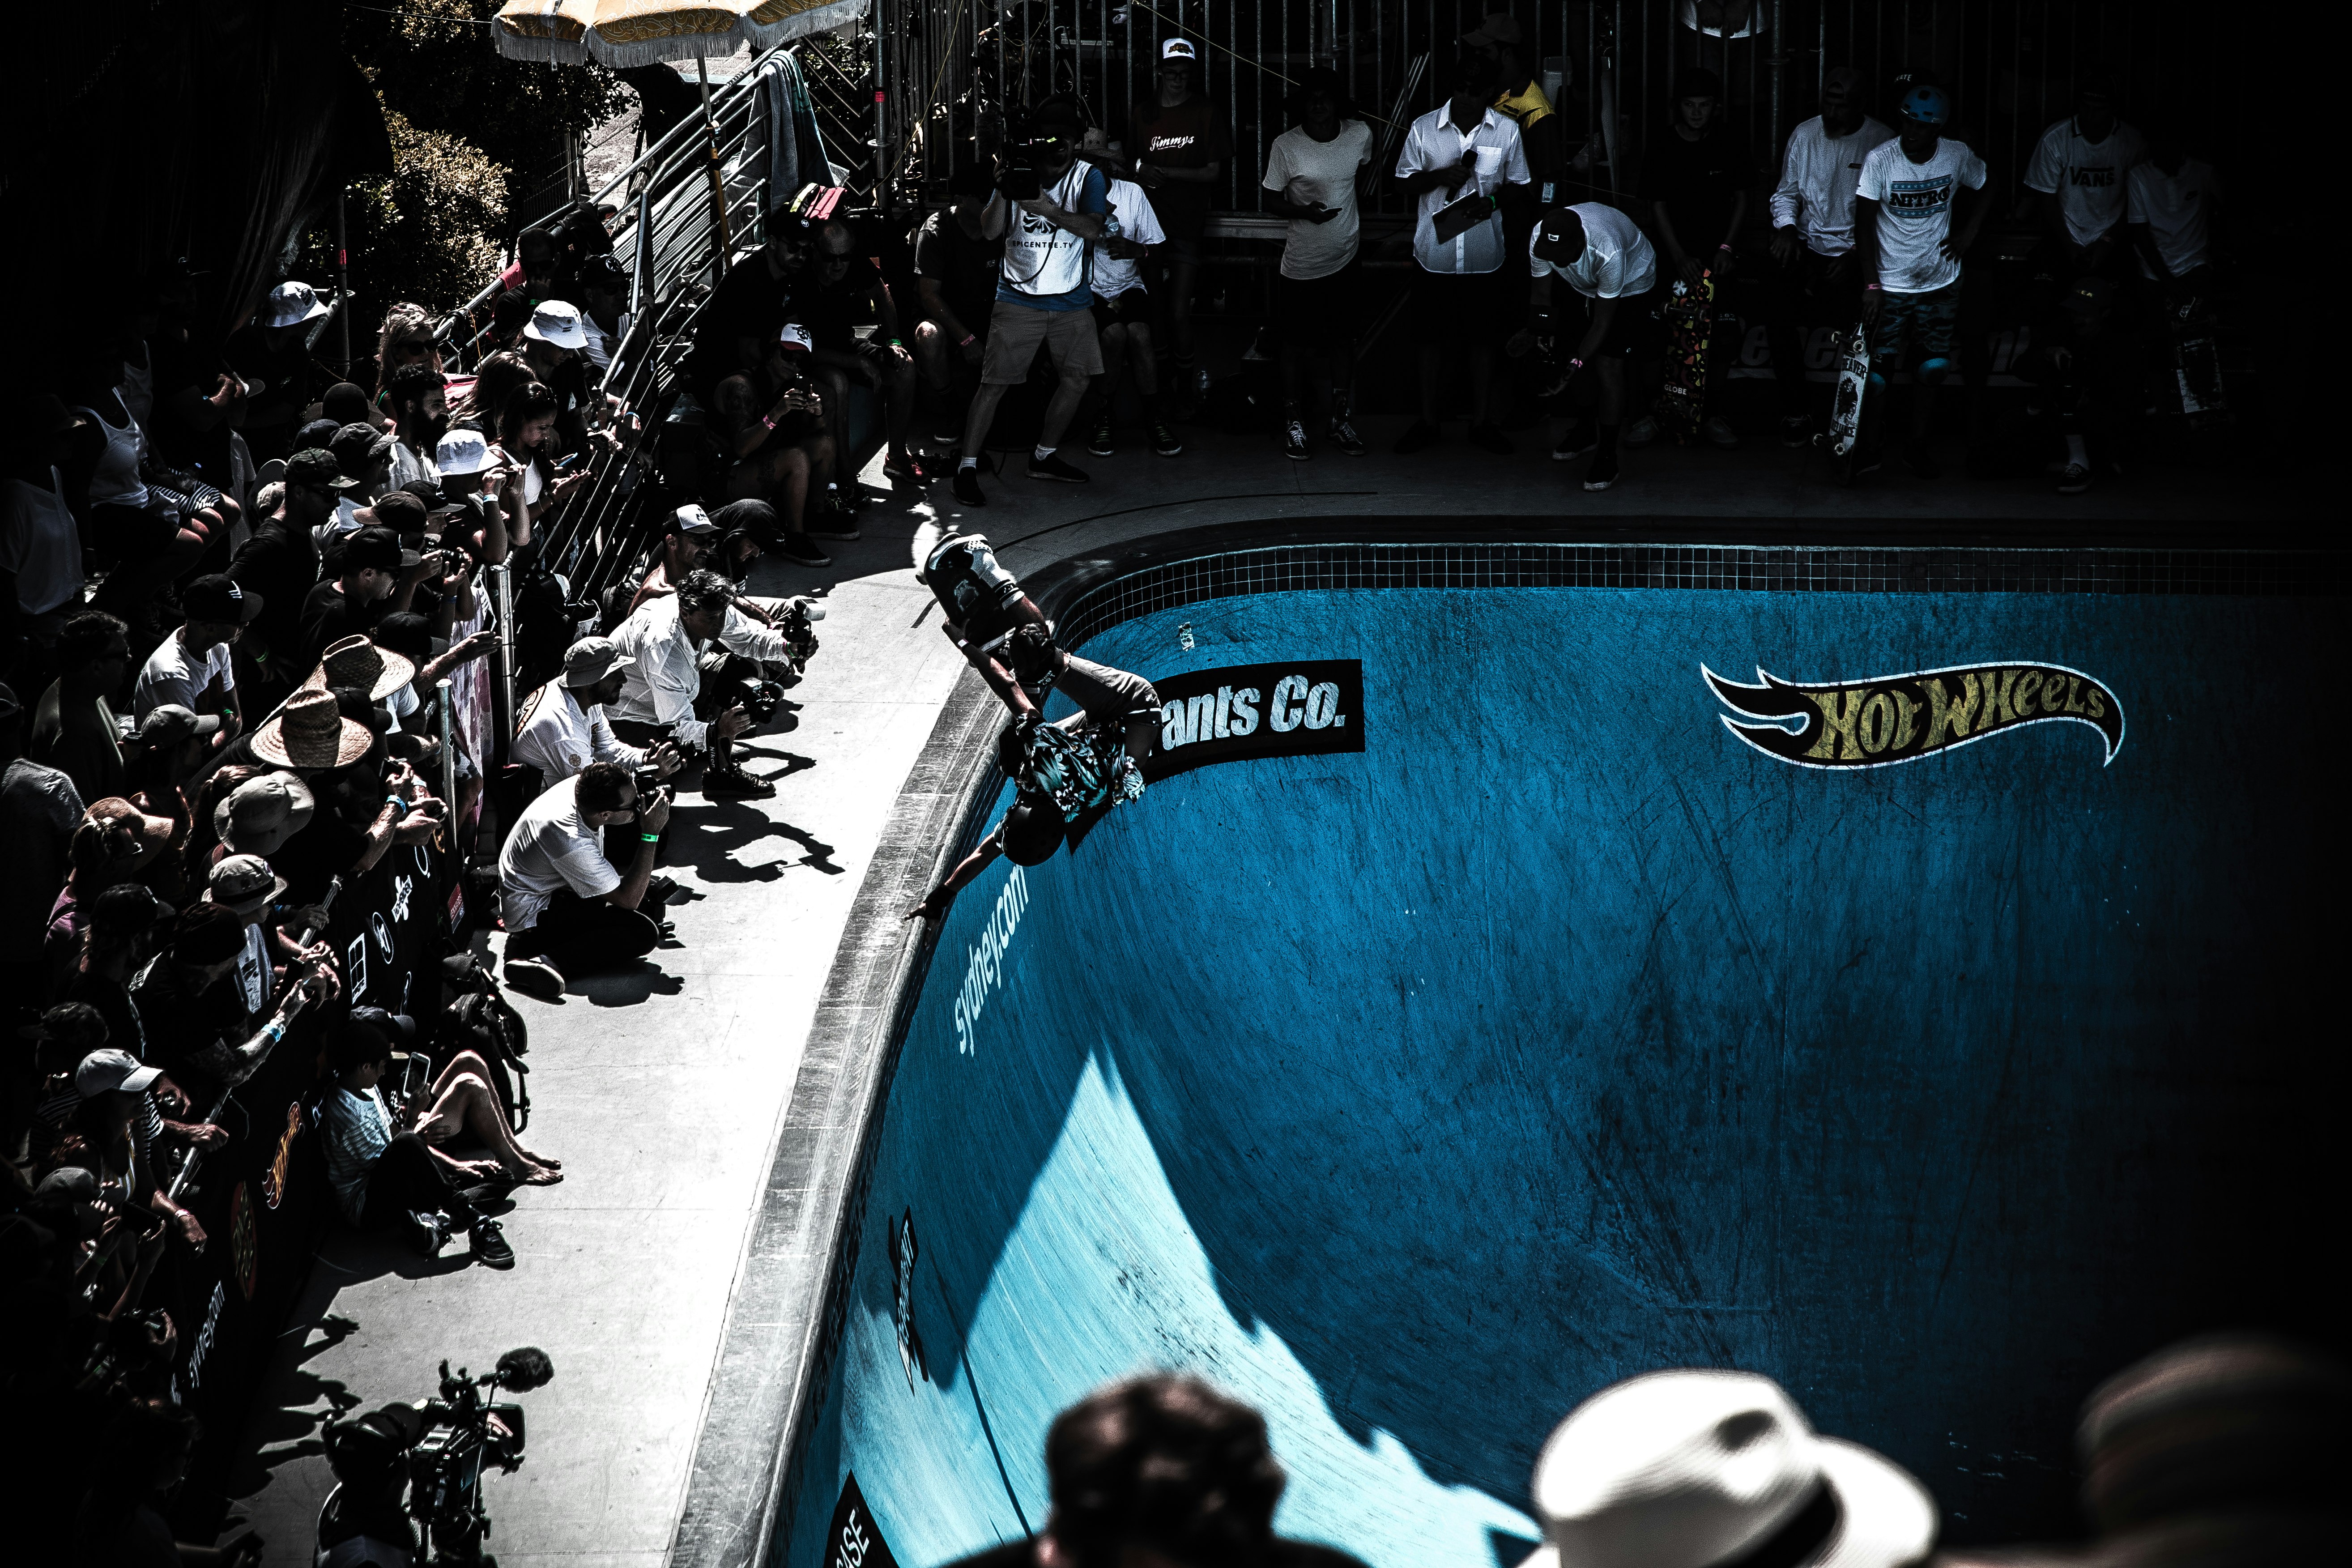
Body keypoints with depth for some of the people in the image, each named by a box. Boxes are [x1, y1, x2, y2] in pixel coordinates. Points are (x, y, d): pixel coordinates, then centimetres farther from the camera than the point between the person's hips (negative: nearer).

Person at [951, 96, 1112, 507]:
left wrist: (1050, 210, -31)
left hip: (1072, 300, 3)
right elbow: (991, 230, -12)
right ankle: (967, 468, -6)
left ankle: (1043, 457, 22)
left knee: (1080, 376, 4)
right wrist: (1003, 188, -27)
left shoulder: (1088, 177, -1)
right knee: (995, 382, -9)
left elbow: (1092, 229, -18)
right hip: (1020, 298, -3)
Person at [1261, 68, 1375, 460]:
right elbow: (1272, 201, -8)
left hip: (1346, 258, 3)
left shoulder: (1360, 134, -6)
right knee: (1297, 344, 6)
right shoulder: (1286, 146, -15)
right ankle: (1294, 425, 18)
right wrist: (1305, 211, -25)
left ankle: (1339, 421, 24)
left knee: (1344, 339, 12)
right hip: (1301, 262, -3)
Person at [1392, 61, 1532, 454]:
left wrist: (1493, 200, -15)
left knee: (1483, 339, 10)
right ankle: (1428, 421, 21)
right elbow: (1404, 182, 2)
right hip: (1434, 254, 0)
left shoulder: (1507, 131, -3)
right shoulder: (1423, 128, -5)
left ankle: (1481, 422, 23)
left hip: (1484, 256, 0)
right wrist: (1440, 176, -17)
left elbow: (1518, 185, 6)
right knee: (1431, 336, 8)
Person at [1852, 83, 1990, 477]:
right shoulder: (1880, 160, -12)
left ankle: (1918, 446, 21)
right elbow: (1864, 223, -9)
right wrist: (1871, 284, -13)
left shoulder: (1957, 156, -4)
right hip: (1892, 285, -3)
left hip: (1940, 283, 3)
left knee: (1931, 370, 6)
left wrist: (1969, 233, 2)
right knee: (1878, 372, -5)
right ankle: (1869, 449, 8)